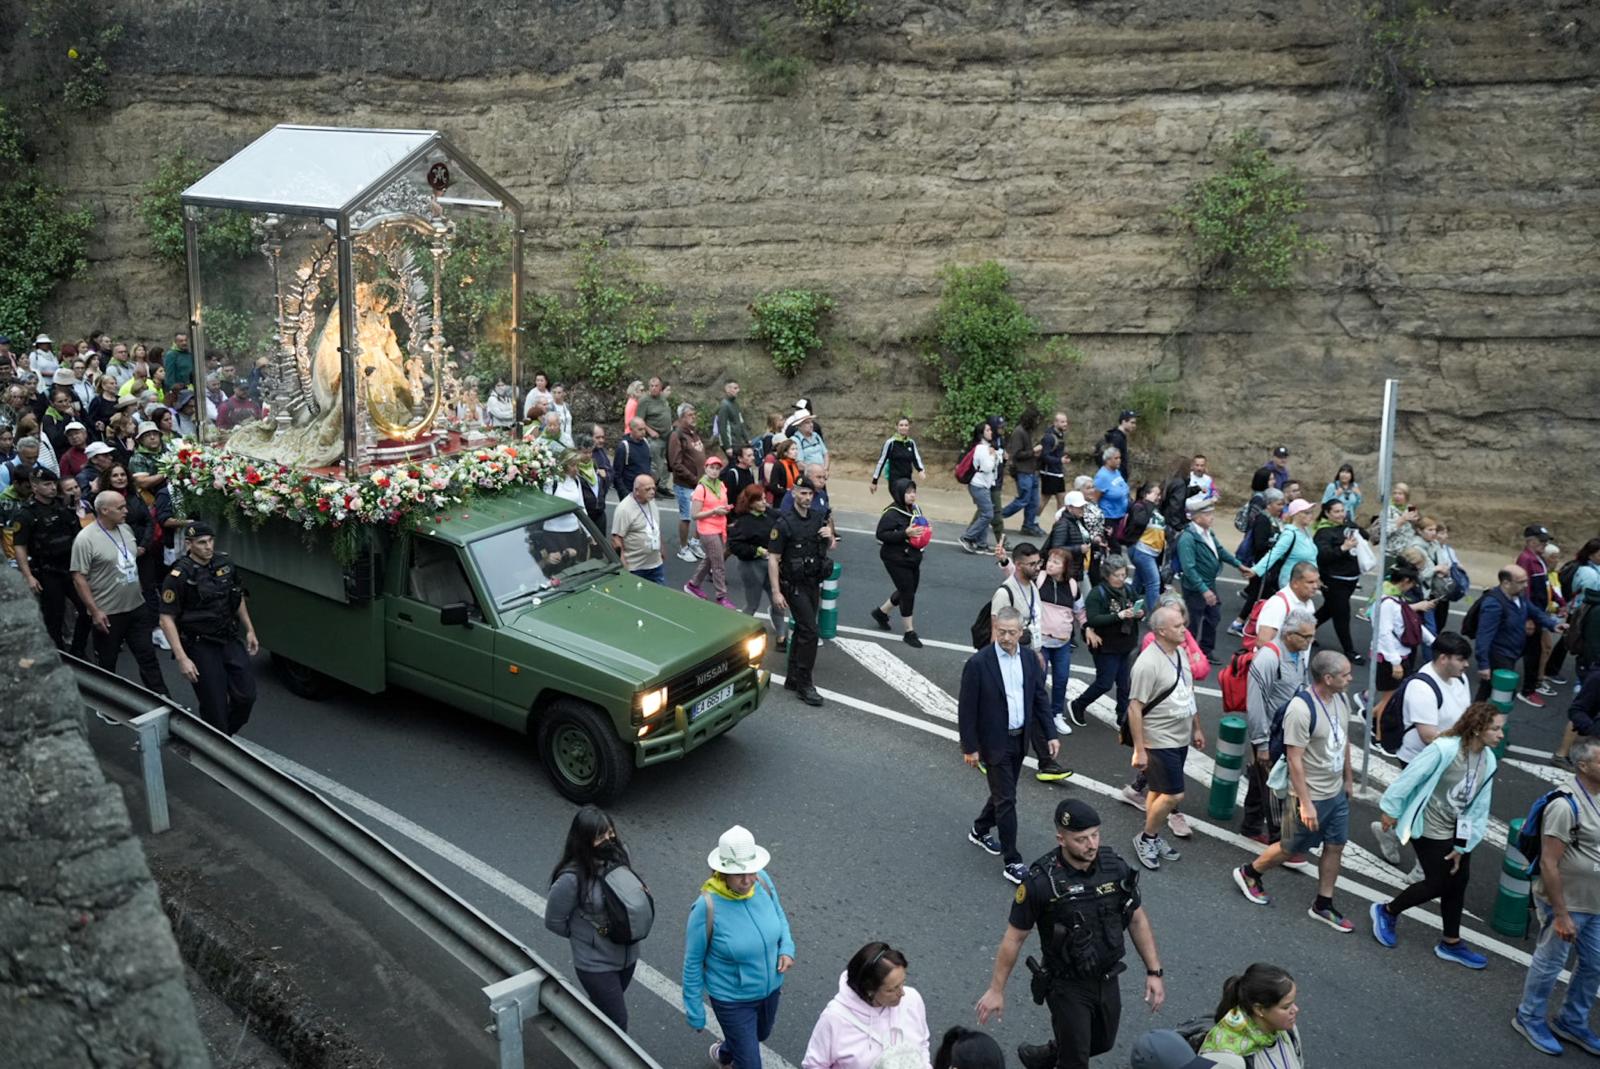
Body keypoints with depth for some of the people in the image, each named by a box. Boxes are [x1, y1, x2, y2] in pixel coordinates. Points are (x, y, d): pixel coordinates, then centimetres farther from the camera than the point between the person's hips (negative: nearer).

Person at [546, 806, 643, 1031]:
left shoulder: (620, 854, -12)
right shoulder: (572, 879, -30)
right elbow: (553, 921, -13)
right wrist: (582, 935, -1)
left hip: (627, 953, 6)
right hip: (596, 963, -6)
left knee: (602, 1008, 27)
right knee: (618, 1023, 3)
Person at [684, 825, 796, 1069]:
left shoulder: (763, 881, -18)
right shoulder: (707, 907, -32)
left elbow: (779, 914, 4)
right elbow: (693, 962, -18)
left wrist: (786, 948, -12)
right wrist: (694, 1011, -10)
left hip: (770, 988, 6)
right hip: (732, 1000, -6)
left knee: (760, 1035, 32)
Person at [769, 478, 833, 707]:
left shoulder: (818, 517, 4)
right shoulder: (784, 523, -14)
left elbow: (830, 546, 18)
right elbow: (773, 558, -15)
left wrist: (829, 536, -6)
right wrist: (776, 592, -19)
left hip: (813, 584, 7)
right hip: (794, 585, -7)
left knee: (802, 630, 13)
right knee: (810, 630, -13)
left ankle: (793, 678, 24)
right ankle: (804, 684, -5)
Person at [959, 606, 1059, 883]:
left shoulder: (1030, 659, -1)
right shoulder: (978, 663, -18)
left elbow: (1040, 698, 8)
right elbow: (966, 708, -13)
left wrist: (1050, 734, 2)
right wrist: (970, 747, -12)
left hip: (1020, 739, 6)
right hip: (994, 743, -6)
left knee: (1003, 793, 20)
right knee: (1006, 800, -3)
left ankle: (980, 831, 44)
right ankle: (1011, 862, 5)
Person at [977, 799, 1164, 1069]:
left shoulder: (1115, 868, -13)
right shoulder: (1041, 882, -26)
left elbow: (1137, 919, 2)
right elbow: (1014, 937, -14)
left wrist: (1154, 972, -1)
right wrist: (996, 990, -8)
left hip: (1108, 980, 5)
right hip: (1067, 985, -5)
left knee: (1102, 1043, 24)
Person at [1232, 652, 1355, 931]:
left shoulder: (1341, 699, -2)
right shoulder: (1301, 708, -28)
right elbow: (1294, 759, -25)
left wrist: (1349, 779, 20)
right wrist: (1305, 803, -23)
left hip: (1337, 792, 7)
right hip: (1312, 796, -7)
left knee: (1335, 846, 13)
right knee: (1292, 848, 9)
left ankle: (1323, 905, 28)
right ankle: (1248, 873, 32)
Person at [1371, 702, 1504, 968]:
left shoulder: (1488, 760, -4)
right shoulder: (1444, 749, -27)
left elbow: (1479, 808, 0)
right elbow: (1411, 777, -19)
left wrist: (1463, 845, 0)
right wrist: (1391, 809, -12)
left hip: (1457, 831, 7)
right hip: (1430, 829, -7)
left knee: (1458, 882, 12)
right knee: (1438, 885, 0)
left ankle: (1451, 944, 29)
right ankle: (1386, 911, 23)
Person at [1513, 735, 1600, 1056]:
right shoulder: (1566, 805, -26)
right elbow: (1548, 864, -24)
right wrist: (1561, 915, -22)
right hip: (1567, 904, -8)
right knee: (1549, 965, 8)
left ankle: (1572, 1023, 38)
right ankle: (1530, 1019, 28)